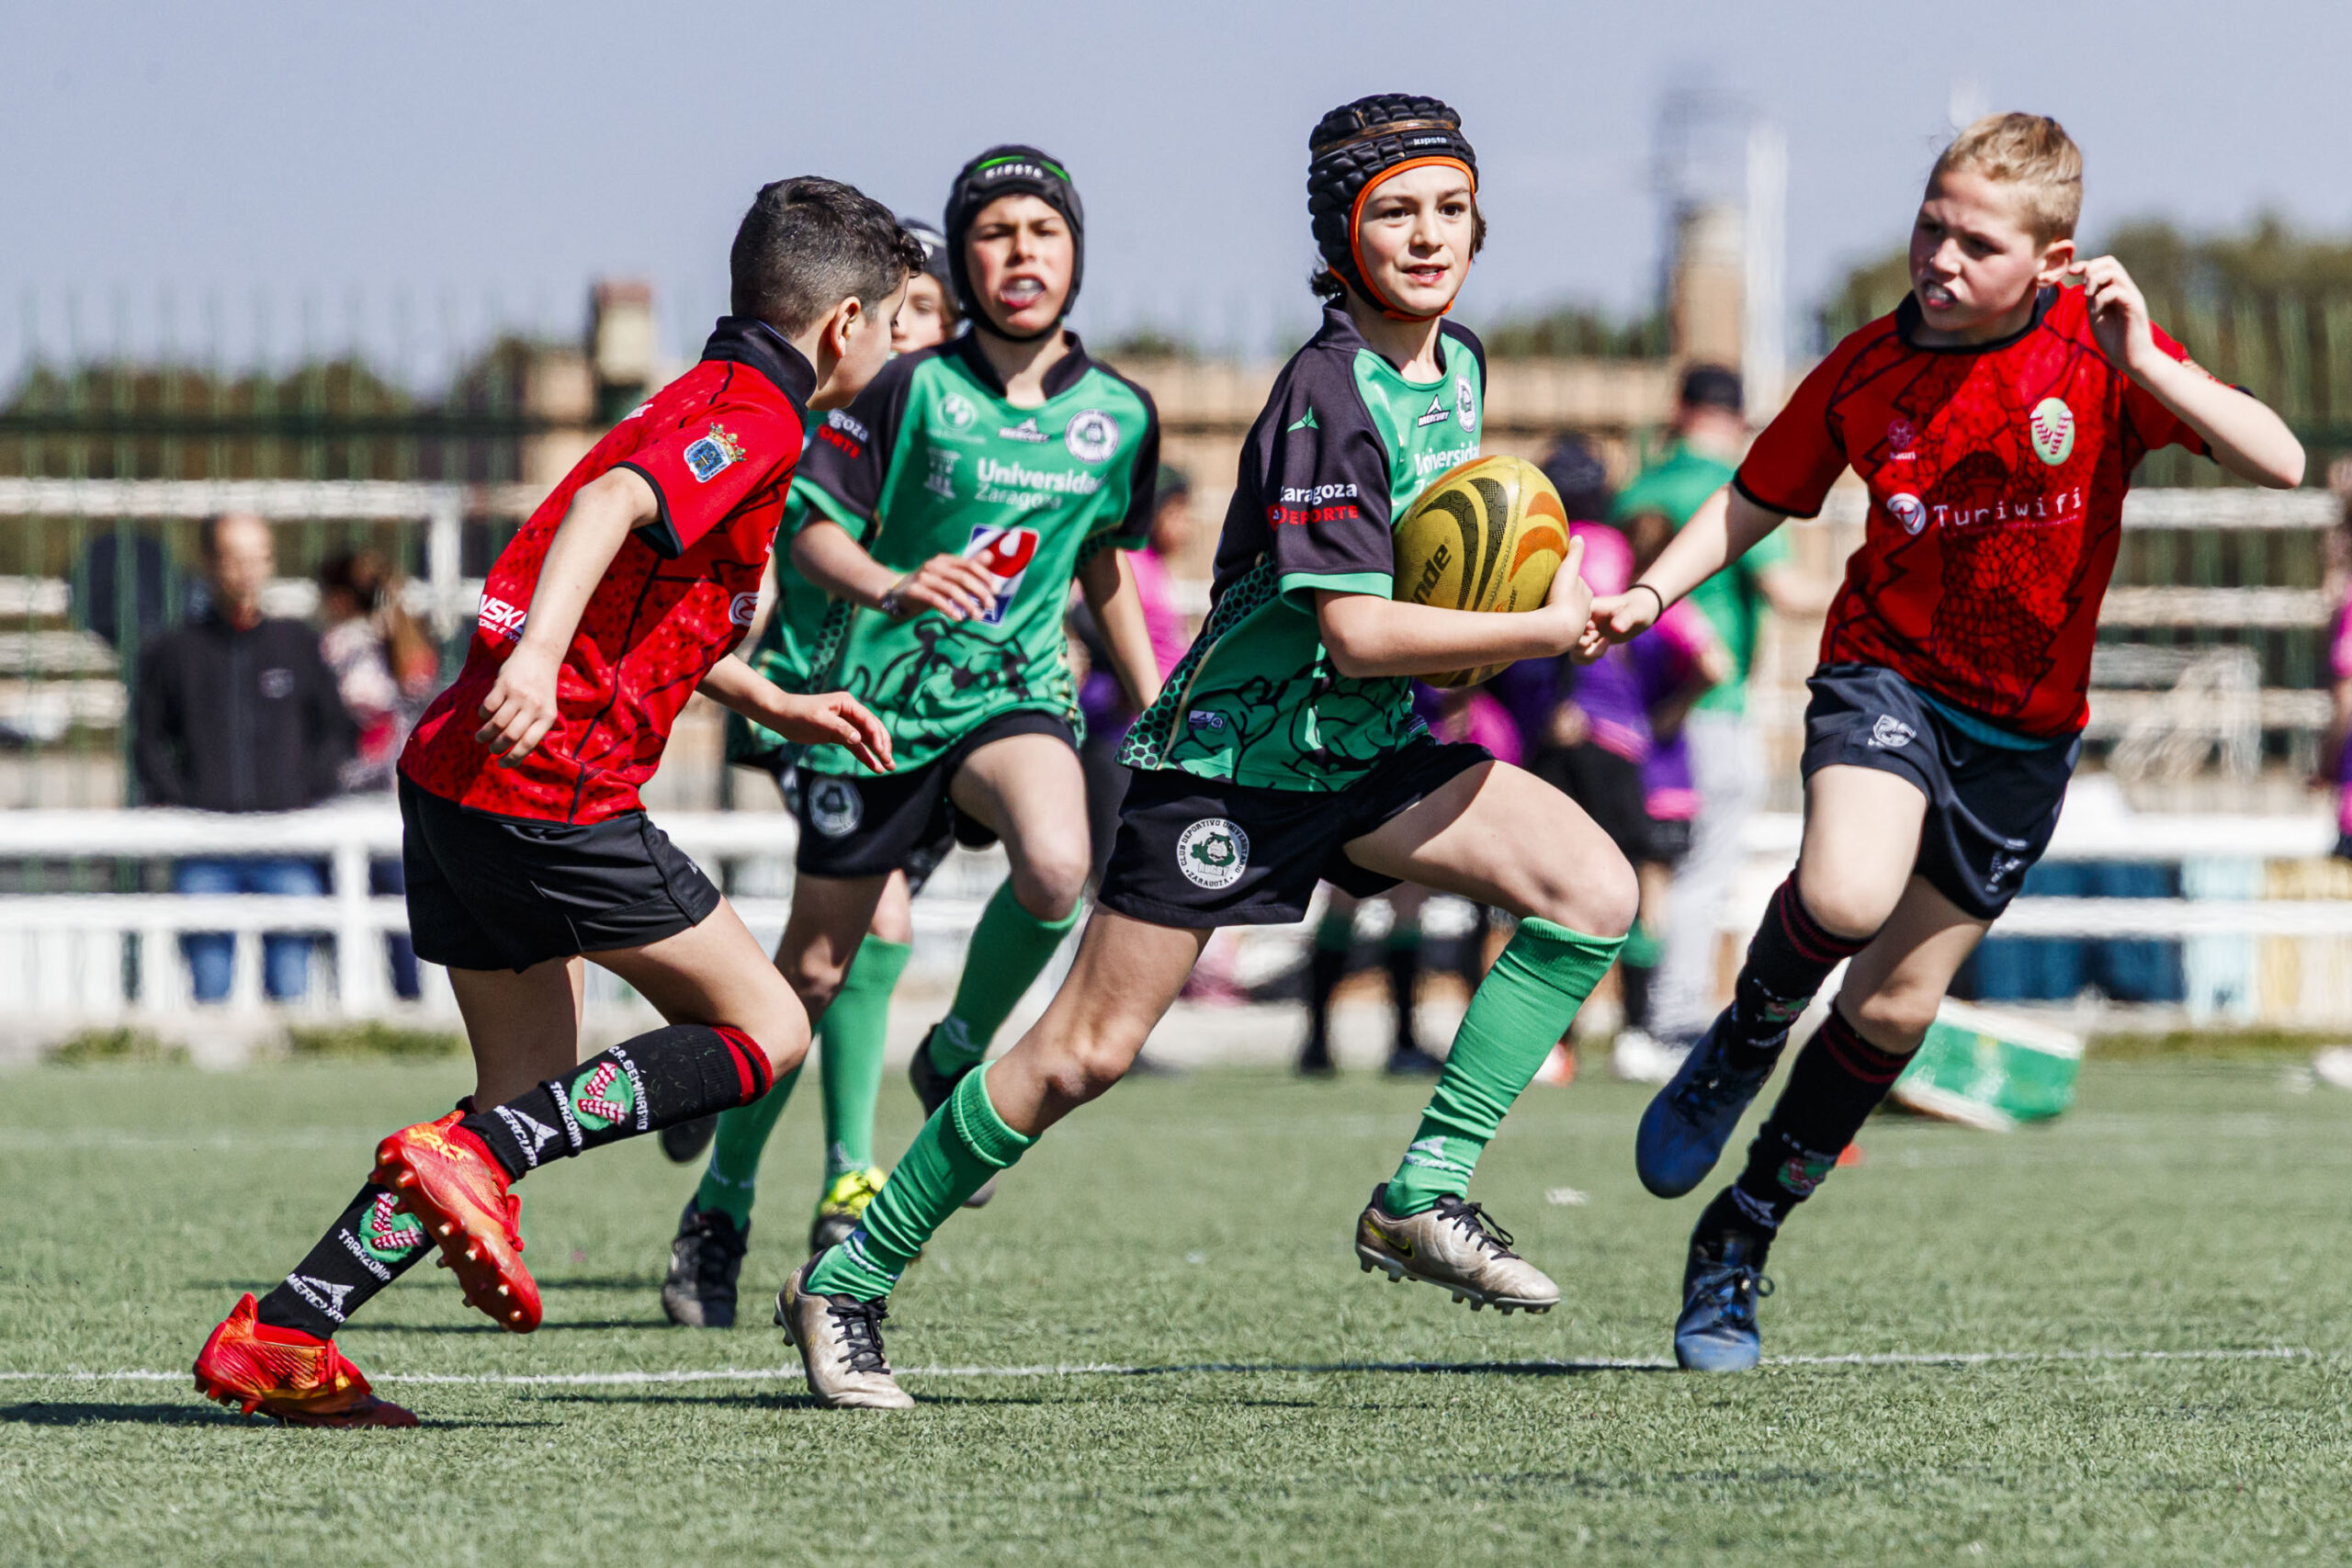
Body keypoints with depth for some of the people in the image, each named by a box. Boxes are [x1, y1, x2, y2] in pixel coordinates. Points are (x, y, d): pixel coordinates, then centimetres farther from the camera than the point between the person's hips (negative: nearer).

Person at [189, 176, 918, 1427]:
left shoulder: (707, 404, 23)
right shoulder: (756, 418, -8)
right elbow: (612, 505, -27)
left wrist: (774, 706, 36)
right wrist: (539, 655, -40)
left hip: (457, 770, 10)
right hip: (551, 792, -10)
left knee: (534, 1100, 14)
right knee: (765, 1031, -1)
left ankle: (279, 1336, 6)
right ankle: (475, 1153, -15)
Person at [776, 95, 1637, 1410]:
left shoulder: (1459, 367, 5)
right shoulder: (1325, 392, -21)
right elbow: (1356, 632, -26)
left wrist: (1468, 636, 6)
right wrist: (1545, 629, -18)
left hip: (1366, 755, 7)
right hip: (1235, 749, -7)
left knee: (1595, 886, -13)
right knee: (1088, 1053, -6)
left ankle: (1424, 1200, -10)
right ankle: (848, 1285, 9)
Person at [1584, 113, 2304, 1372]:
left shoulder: (2096, 353, -12)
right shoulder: (1867, 372, -8)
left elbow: (2277, 461, -21)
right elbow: (1755, 501, 7)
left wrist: (2141, 363, -33)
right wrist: (1647, 593, -8)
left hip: (2024, 729, 1)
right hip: (1889, 670, -1)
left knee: (1897, 1004, 6)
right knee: (1846, 897, -32)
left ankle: (1740, 1240, 24)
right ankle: (1745, 1042, 2)